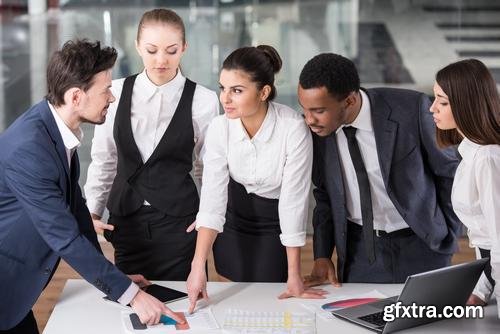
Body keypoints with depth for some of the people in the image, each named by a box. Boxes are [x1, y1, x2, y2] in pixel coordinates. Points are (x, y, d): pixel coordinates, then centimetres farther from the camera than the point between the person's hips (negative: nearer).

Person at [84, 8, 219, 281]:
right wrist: (93, 211, 4)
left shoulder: (203, 100, -5)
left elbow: (209, 167, 5)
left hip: (179, 221, -2)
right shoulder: (116, 92, 0)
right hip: (126, 218, 2)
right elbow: (103, 159, 9)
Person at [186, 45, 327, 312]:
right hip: (236, 217, 3)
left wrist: (294, 277, -22)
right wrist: (198, 267, -33)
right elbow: (212, 199, -24)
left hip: (275, 224, -2)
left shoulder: (293, 128, -30)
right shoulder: (219, 128, -20)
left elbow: (293, 201, -25)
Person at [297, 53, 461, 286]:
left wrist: (447, 237, -2)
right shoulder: (315, 128, -11)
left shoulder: (411, 109, -22)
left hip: (420, 245, -2)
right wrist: (322, 256, -1)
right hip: (358, 248, 2)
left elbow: (449, 170, -7)